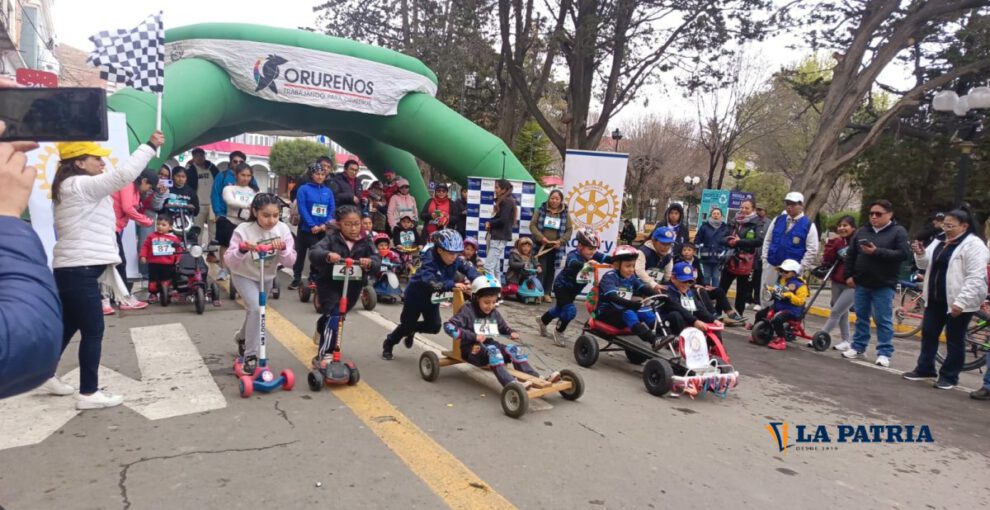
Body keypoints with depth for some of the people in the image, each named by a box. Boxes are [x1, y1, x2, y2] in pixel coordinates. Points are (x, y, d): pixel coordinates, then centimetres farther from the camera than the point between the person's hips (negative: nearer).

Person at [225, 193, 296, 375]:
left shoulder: (282, 229, -18)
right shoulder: (243, 230, -25)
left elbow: (290, 262, -19)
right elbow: (229, 261, -25)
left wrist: (283, 249, -37)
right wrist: (242, 249, -43)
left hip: (267, 277, 4)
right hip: (244, 276, -4)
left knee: (255, 310, 20)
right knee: (255, 308, -24)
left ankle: (242, 337, 53)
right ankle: (250, 356, -12)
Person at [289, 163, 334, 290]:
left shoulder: (328, 191, 7)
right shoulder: (304, 189, -2)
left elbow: (332, 210, 2)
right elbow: (302, 209, -11)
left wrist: (325, 224, -13)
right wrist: (312, 225, -19)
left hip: (323, 230, 2)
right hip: (306, 228, -2)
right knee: (300, 254, 8)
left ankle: (313, 278, 19)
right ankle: (296, 278, 20)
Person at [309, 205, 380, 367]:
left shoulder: (364, 242, -5)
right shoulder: (331, 238, -13)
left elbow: (377, 260, -15)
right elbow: (313, 253, -27)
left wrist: (370, 262, -39)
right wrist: (327, 255, -48)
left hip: (352, 287, 4)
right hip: (329, 284, -4)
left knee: (337, 315, 24)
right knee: (334, 315, -22)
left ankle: (324, 333, 58)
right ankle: (324, 355, -18)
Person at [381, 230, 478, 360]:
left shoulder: (455, 260, -19)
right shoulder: (429, 260, -36)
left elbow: (468, 268, -21)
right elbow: (430, 282, -49)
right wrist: (453, 285, -61)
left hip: (432, 298, 5)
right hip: (416, 295, -5)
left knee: (434, 327, 1)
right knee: (407, 324, 7)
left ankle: (411, 330, 33)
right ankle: (388, 344, 36)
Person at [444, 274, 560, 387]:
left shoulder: (494, 313, 10)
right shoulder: (467, 311, -10)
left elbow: (504, 328, 25)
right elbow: (448, 327, -21)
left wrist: (511, 332, 0)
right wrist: (473, 336, -26)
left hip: (490, 345, 7)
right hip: (473, 349, -6)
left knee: (514, 349, -15)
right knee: (493, 350, -35)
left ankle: (537, 379, -20)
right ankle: (512, 384, -52)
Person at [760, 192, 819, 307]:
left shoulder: (809, 225, -4)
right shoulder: (778, 220, 7)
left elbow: (812, 250, -6)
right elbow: (767, 240, 13)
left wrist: (800, 268, -10)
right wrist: (765, 259, 6)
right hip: (771, 266, 4)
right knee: (766, 295, 9)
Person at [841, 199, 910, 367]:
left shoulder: (898, 231, -3)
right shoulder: (862, 232, 10)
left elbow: (903, 254, -15)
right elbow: (850, 255, 13)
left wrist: (876, 251, -22)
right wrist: (849, 275, 4)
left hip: (884, 285, -4)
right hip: (862, 283, 5)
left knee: (884, 320, 0)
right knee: (861, 317, 13)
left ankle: (884, 353, 7)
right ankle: (858, 347, 23)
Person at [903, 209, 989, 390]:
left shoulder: (973, 245, -14)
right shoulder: (939, 242, 10)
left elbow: (975, 278, -20)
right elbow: (927, 265, 19)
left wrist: (961, 301, -25)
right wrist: (920, 254, -3)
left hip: (958, 302, -7)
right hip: (935, 299, 7)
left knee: (954, 341, 5)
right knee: (928, 334, 13)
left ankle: (949, 376, 16)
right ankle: (924, 369, 25)